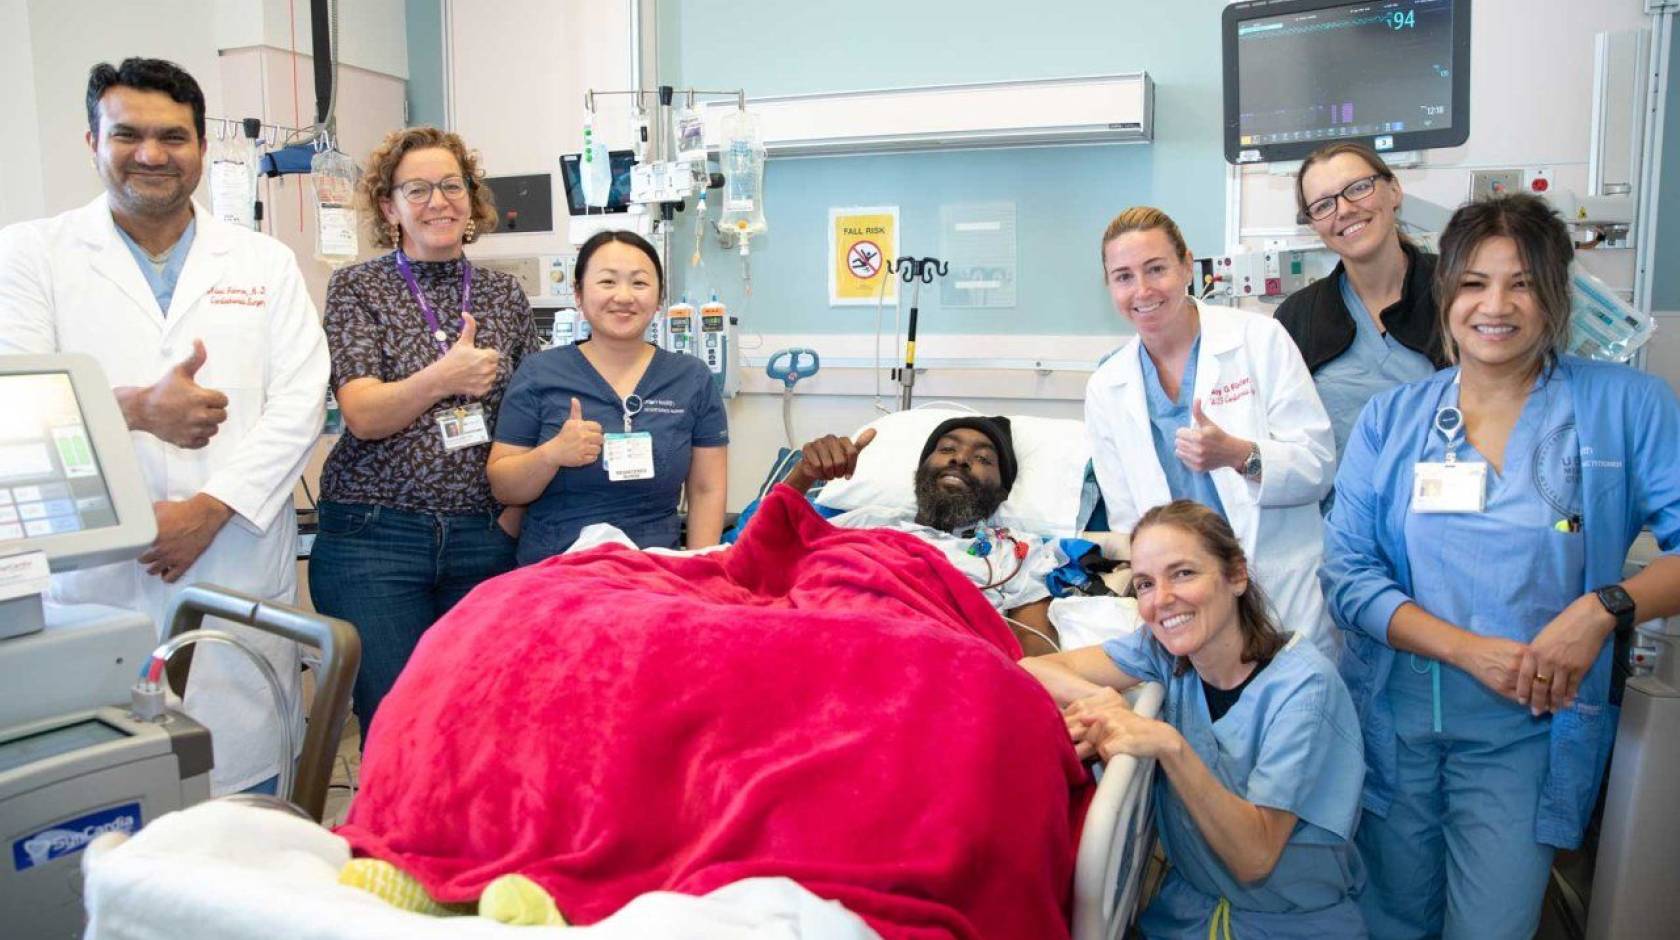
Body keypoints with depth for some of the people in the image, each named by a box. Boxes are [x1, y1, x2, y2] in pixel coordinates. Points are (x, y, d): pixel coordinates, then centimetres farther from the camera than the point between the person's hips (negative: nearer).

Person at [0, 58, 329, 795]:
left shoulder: (265, 263, 11)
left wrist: (209, 508, -9)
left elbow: (299, 403, 2)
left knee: (246, 775, 3)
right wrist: (138, 408, -22)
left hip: (241, 567, 1)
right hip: (96, 580, -1)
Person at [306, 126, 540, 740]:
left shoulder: (504, 293, 11)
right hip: (374, 538, -2)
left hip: (484, 540, 3)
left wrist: (518, 510, 1)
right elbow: (362, 415, -9)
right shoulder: (358, 288, 2)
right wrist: (442, 378, -25)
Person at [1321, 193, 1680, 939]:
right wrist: (1470, 650, -17)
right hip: (1395, 719, 2)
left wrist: (1604, 607, -24)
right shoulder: (1390, 419, 1)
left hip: (1527, 733, -1)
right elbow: (1347, 572, -5)